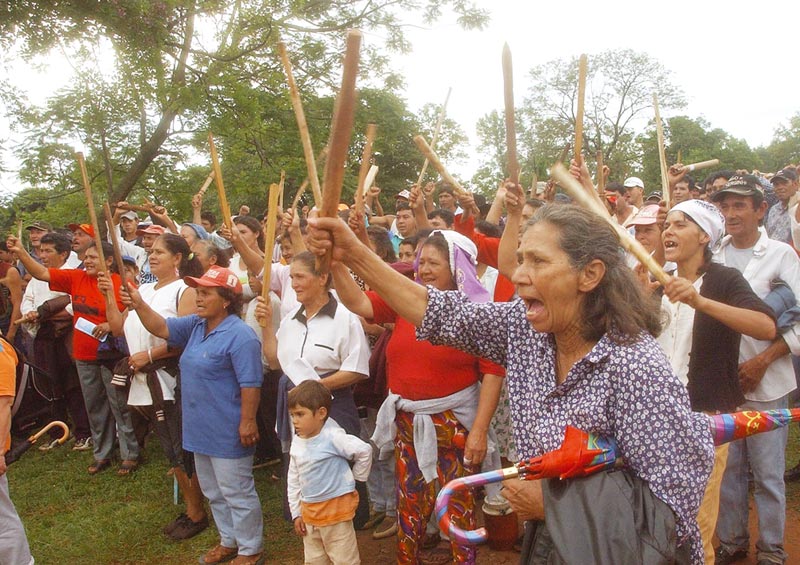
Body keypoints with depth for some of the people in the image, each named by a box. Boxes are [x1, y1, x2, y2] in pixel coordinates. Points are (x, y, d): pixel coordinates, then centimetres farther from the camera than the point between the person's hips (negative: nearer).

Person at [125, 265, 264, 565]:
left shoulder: (240, 335, -22)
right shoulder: (196, 325, 6)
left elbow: (251, 384, -22)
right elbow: (162, 328, 8)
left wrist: (248, 422, -22)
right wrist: (139, 305, -7)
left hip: (228, 433, -9)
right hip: (202, 428, 10)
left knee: (237, 493, 5)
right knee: (214, 492, 22)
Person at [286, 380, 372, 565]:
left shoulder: (332, 437, -20)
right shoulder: (297, 442, 2)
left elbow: (364, 450, -22)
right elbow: (294, 480, 9)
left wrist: (357, 476, -10)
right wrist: (296, 513, 9)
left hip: (336, 506, -7)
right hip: (309, 509, 7)